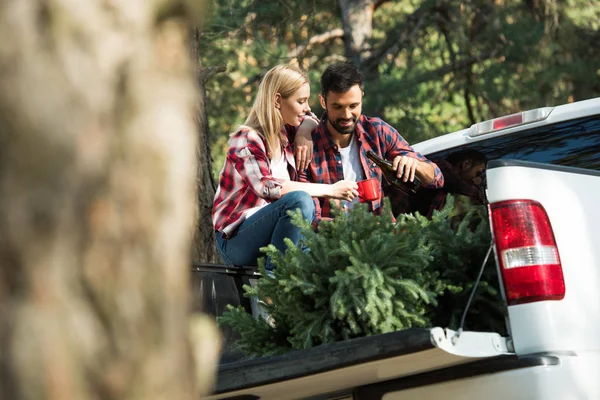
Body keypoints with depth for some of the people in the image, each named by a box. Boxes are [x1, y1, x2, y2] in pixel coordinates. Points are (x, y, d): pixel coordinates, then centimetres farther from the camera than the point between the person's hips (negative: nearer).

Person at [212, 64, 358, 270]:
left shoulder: (285, 132, 8)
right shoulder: (246, 139, -14)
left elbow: (312, 122, 30)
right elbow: (268, 188, -28)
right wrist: (330, 190, -27)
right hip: (236, 240, -7)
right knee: (299, 200, -31)